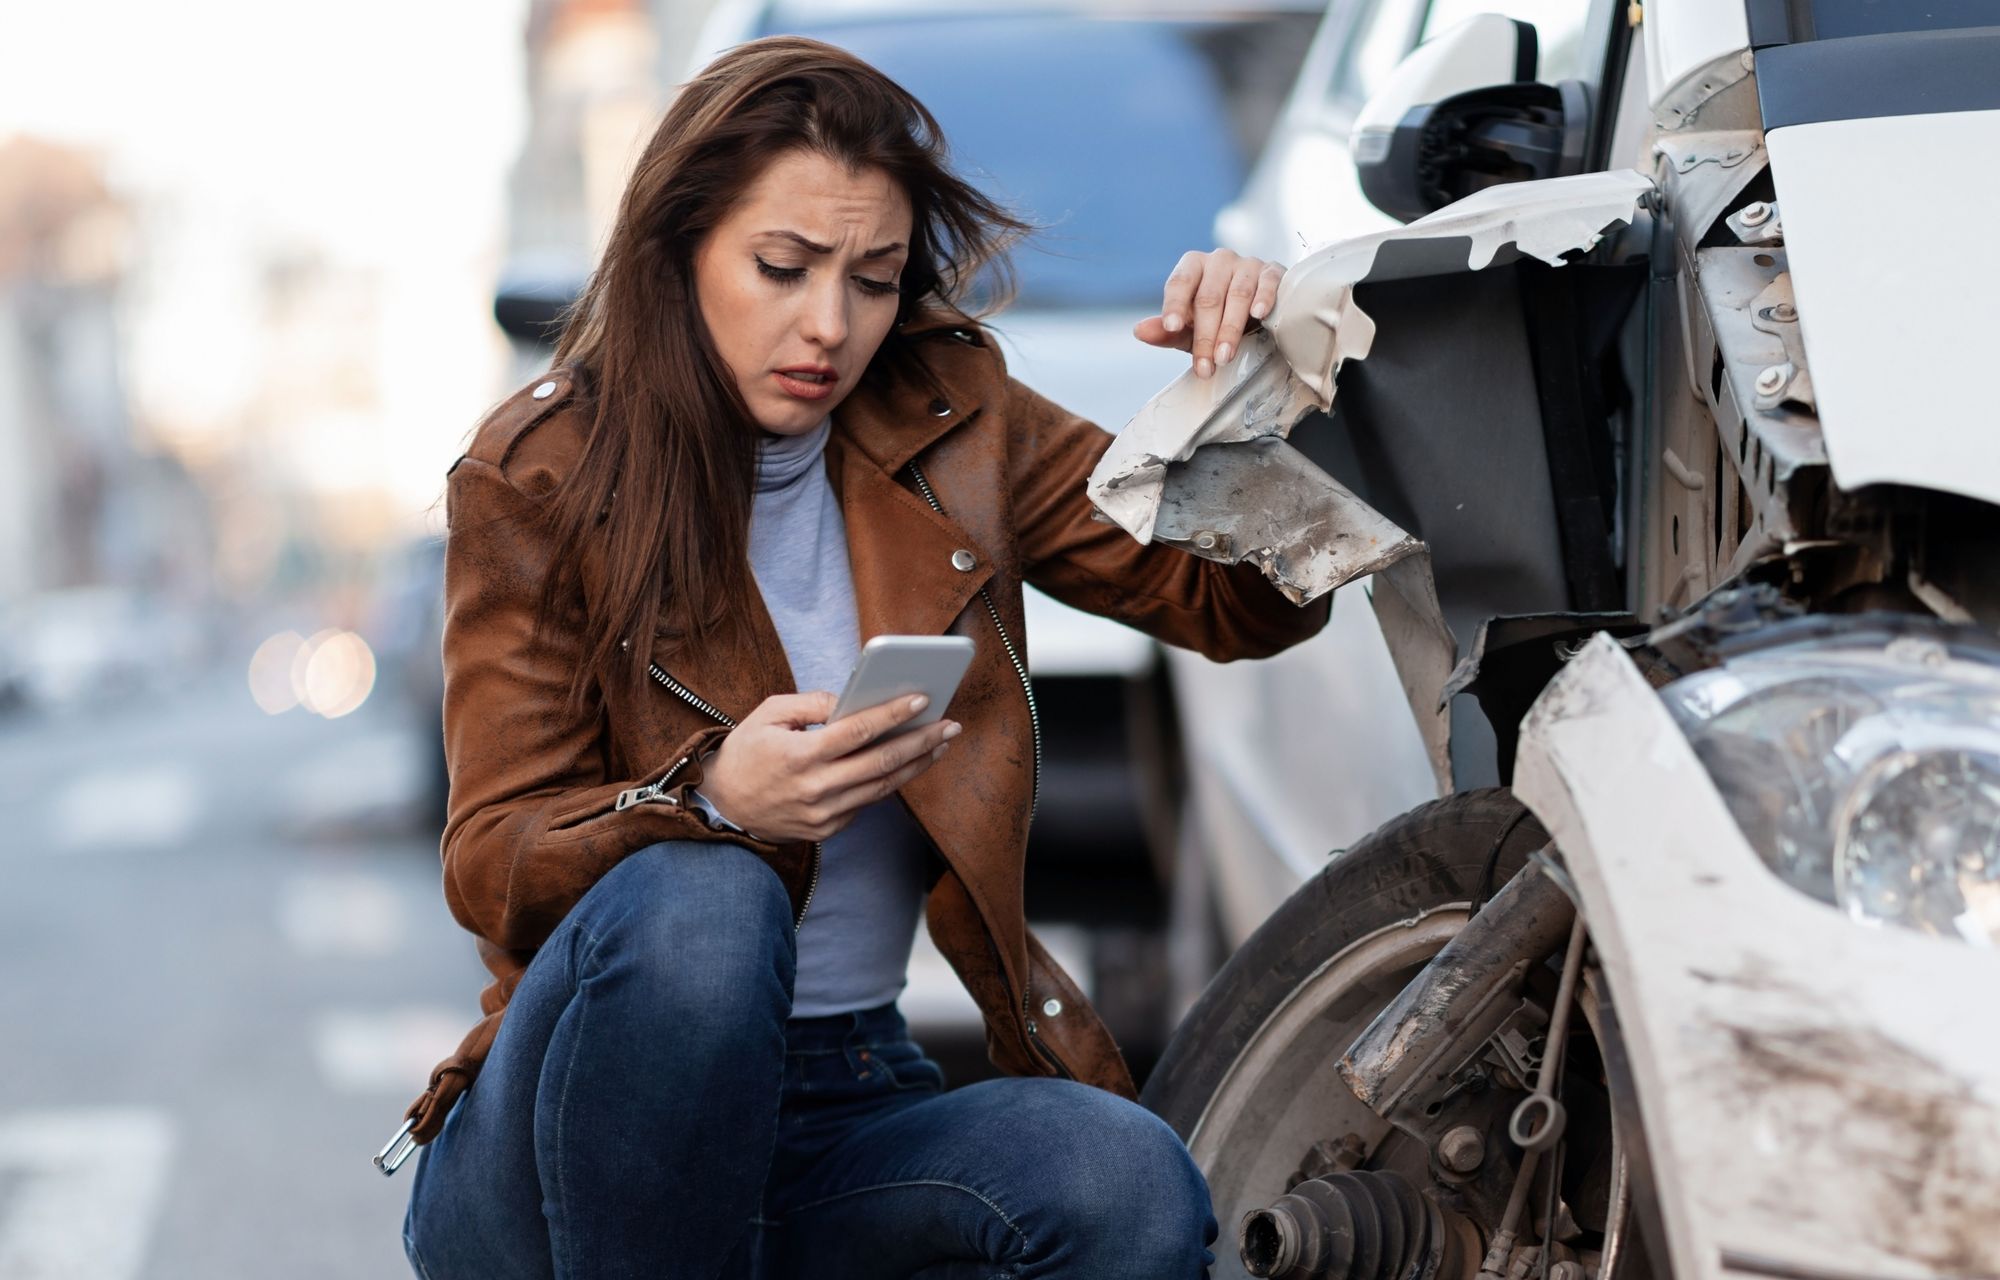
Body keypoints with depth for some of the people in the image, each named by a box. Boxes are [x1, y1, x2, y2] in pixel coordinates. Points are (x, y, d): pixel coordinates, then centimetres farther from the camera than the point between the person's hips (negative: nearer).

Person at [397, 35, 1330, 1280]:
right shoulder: (538, 477, -4)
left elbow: (1246, 602, 7)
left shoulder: (951, 425, 5)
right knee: (697, 903, -36)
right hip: (577, 1144, -2)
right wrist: (712, 797, -31)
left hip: (853, 1110, 3)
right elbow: (492, 866, -10)